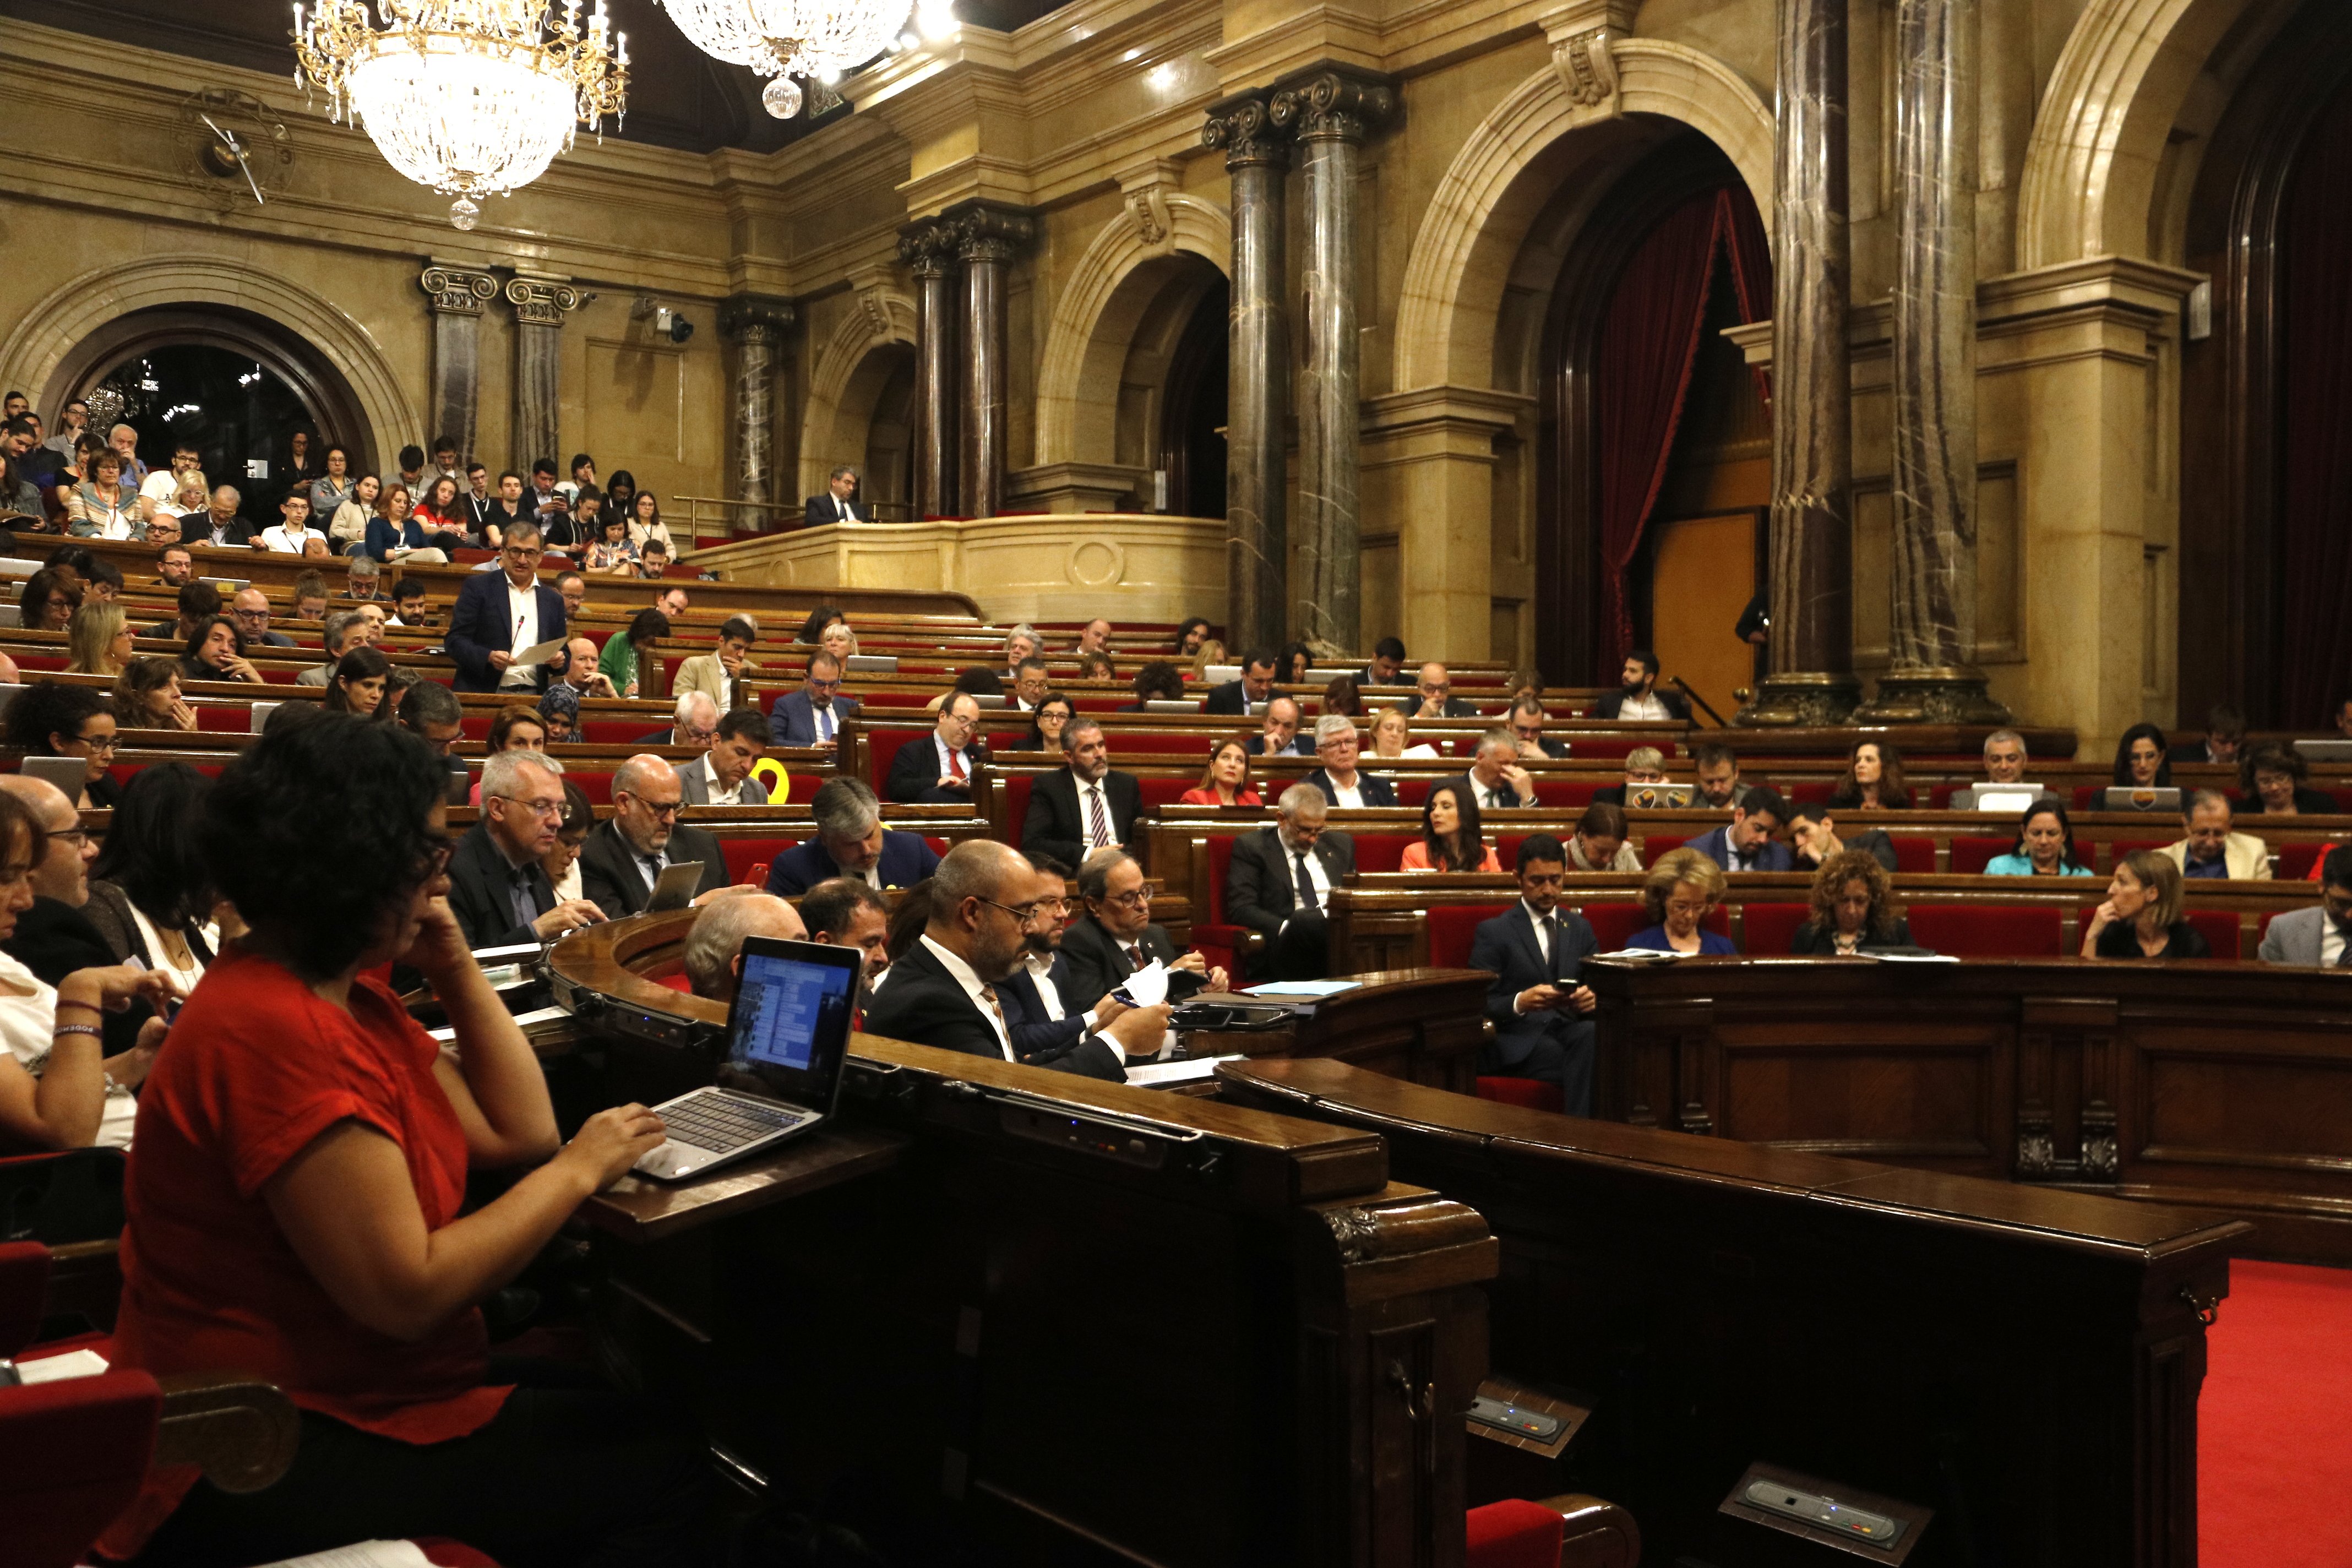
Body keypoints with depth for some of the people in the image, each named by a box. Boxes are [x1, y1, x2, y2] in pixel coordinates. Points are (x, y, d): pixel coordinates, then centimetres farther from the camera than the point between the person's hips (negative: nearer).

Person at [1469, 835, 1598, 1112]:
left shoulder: (1580, 929, 21)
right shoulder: (1492, 932, 7)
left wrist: (1592, 998, -9)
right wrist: (1520, 1003, -21)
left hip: (1570, 1028, 4)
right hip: (1518, 1039, -4)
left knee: (1592, 1035, -34)